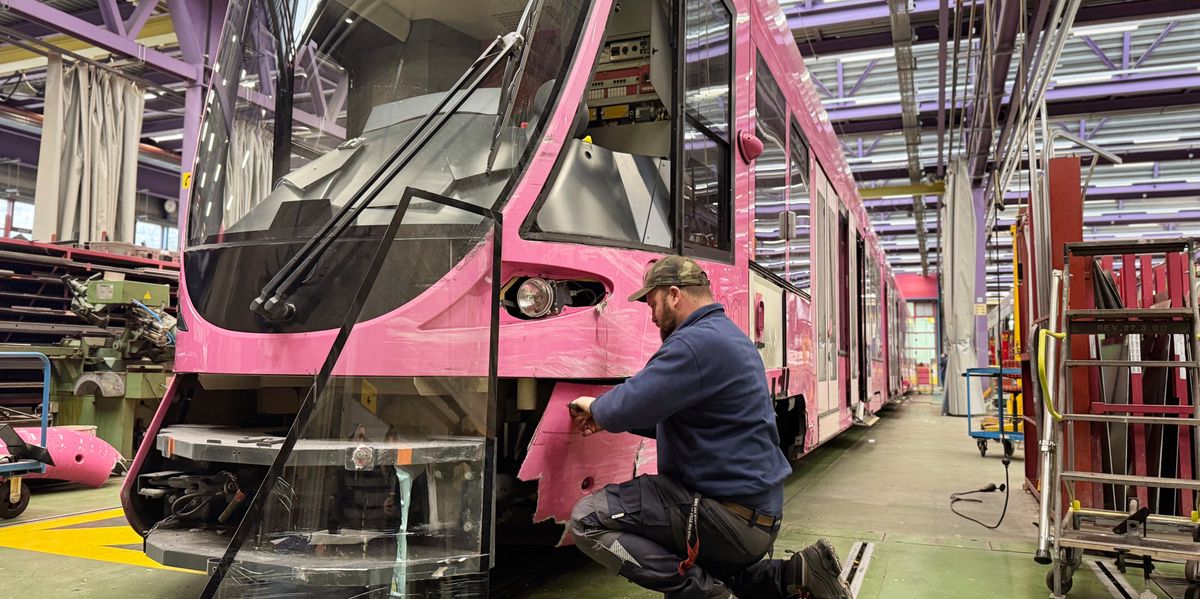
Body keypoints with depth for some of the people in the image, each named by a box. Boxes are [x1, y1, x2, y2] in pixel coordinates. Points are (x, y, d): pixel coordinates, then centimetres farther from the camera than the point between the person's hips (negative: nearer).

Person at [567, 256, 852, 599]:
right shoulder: (729, 336, 15)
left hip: (730, 516, -10)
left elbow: (628, 406, -25)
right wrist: (606, 419, 14)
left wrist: (595, 406, -1)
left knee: (587, 518, -13)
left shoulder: (697, 342, -19)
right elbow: (677, 420, 23)